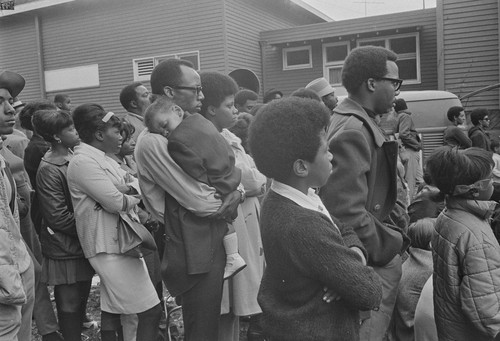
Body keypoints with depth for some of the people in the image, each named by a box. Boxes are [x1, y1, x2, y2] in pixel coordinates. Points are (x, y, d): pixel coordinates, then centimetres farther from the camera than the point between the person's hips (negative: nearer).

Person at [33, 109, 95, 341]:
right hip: (65, 251, -7)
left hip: (82, 244, 7)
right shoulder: (49, 170, -19)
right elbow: (60, 218, -19)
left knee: (81, 300, 18)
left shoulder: (74, 156, 4)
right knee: (70, 306, 6)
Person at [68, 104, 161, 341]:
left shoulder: (101, 158, 15)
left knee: (112, 310, 17)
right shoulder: (83, 162, -15)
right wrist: (129, 194, 0)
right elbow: (117, 203, -21)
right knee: (151, 311, -7)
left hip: (118, 242, 10)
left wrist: (124, 190, -13)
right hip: (110, 246, -10)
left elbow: (137, 186, 9)